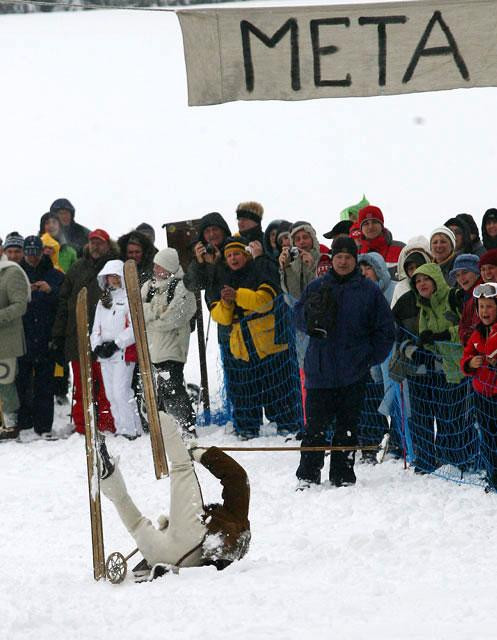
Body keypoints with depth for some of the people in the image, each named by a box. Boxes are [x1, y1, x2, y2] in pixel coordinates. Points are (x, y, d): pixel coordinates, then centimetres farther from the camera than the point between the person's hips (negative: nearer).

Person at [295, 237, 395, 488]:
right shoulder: (316, 288, 8)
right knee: (316, 424, -2)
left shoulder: (369, 291, 4)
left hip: (354, 373, 0)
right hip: (320, 370, 0)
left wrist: (371, 357, 0)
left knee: (347, 425, 6)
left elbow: (384, 329, 7)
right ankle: (308, 475, 5)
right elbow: (299, 318, 8)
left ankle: (343, 475, 13)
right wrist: (312, 314, -14)